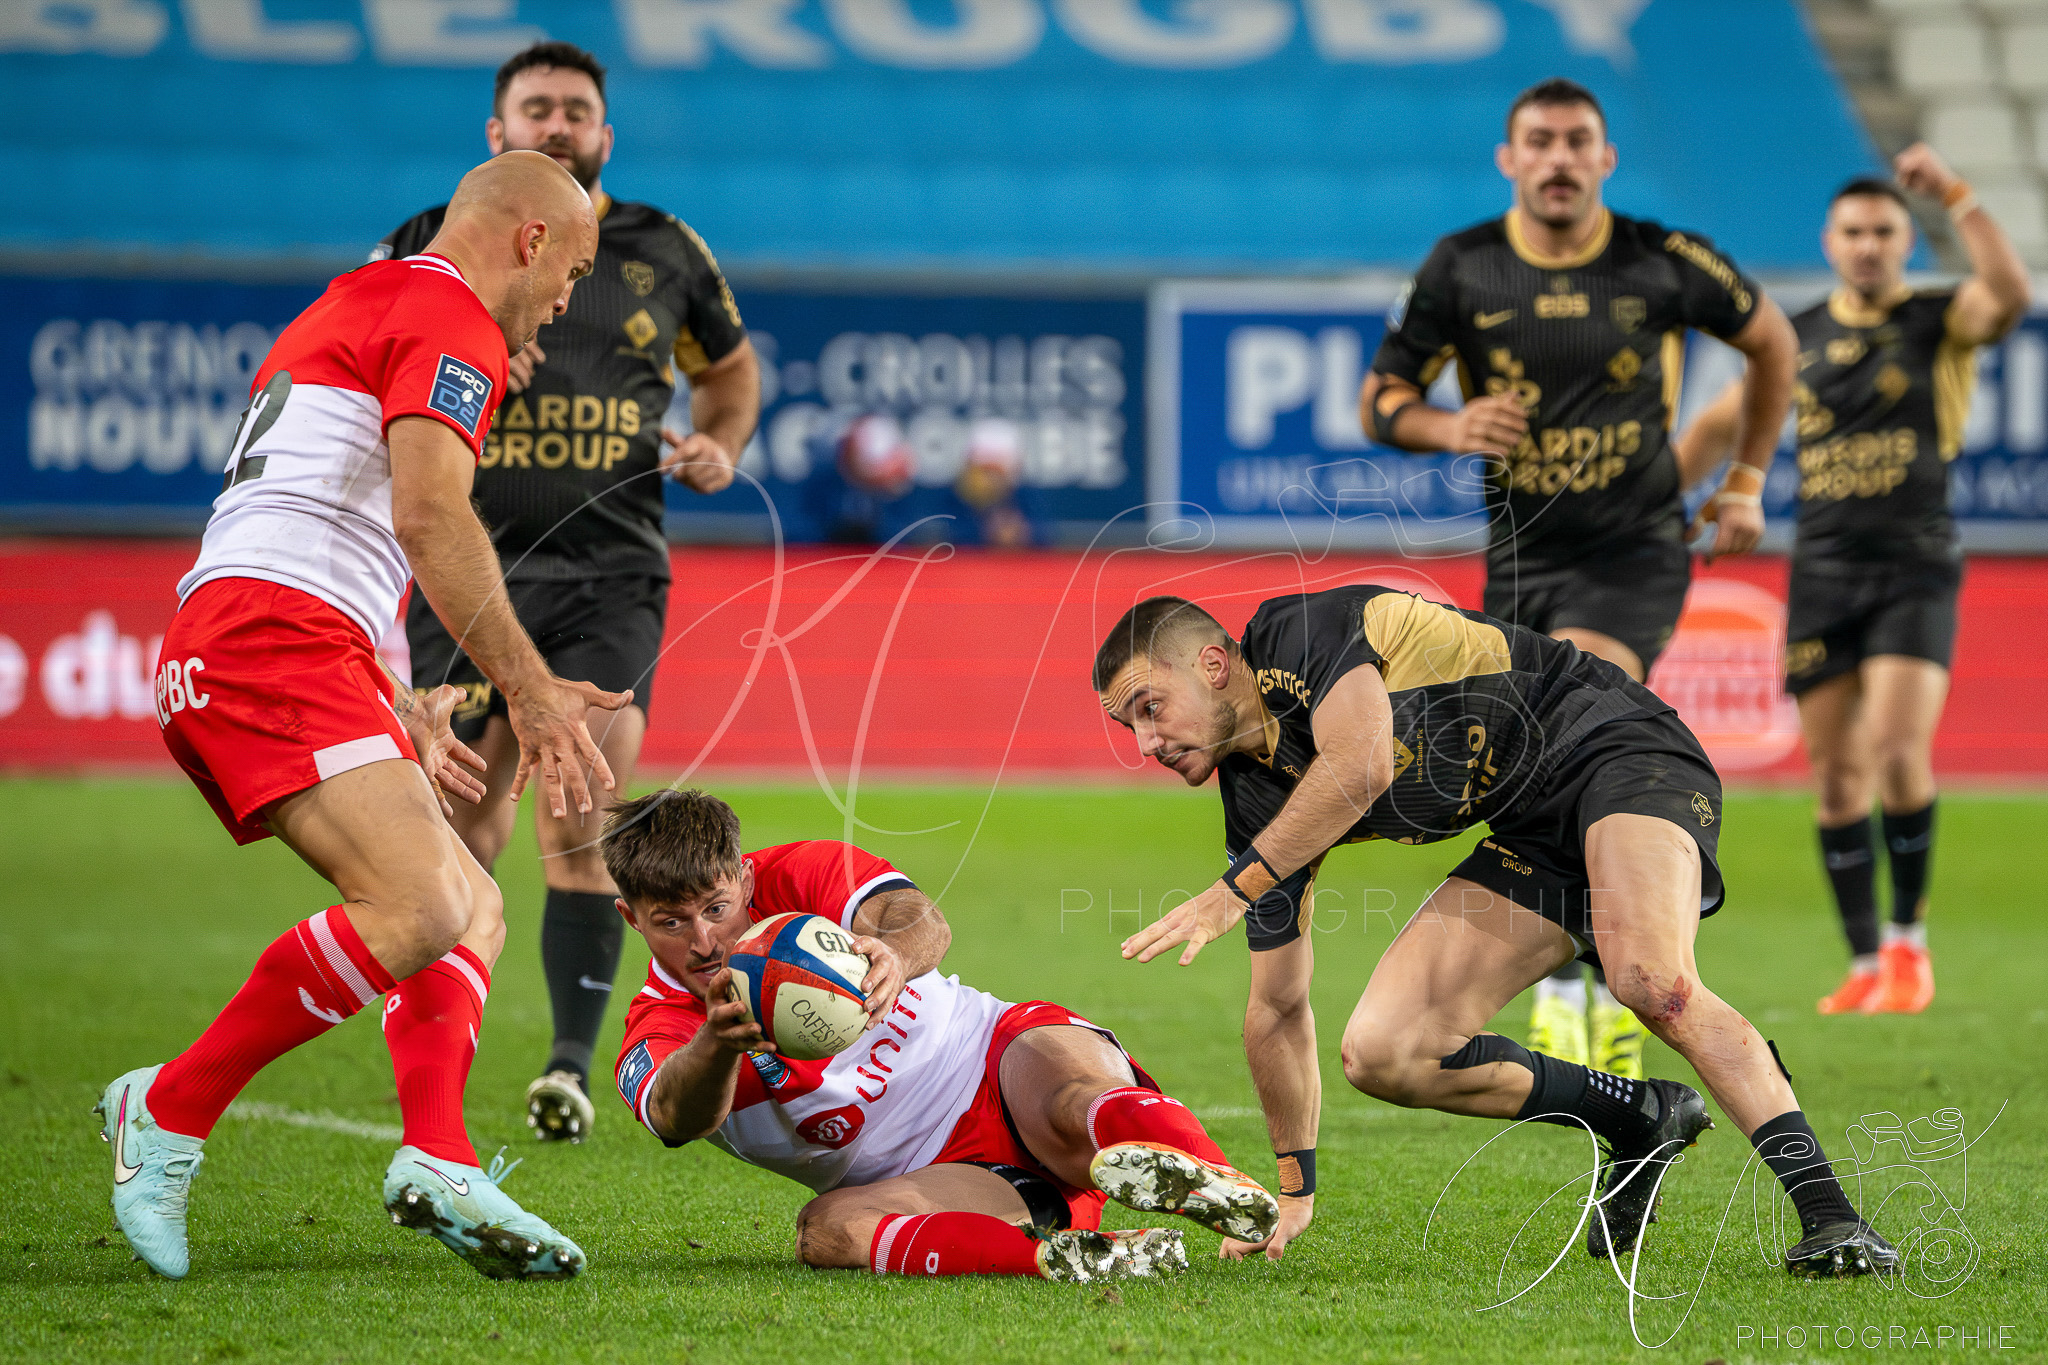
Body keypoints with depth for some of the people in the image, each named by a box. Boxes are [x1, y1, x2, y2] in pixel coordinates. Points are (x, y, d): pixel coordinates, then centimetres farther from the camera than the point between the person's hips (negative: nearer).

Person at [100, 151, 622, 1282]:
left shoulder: (355, 309, 31)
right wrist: (531, 689, -16)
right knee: (419, 908, -25)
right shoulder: (450, 319, -2)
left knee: (474, 913, 8)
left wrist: (398, 710, 38)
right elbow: (427, 515, -17)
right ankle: (171, 1109, -14)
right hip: (272, 648, -11)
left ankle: (437, 1163, -12)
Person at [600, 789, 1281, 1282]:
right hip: (940, 1176, 1)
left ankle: (1218, 1186, -66)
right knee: (826, 1229, -32)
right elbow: (679, 1116, -25)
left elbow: (924, 923, -19)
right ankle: (1060, 1261, -54)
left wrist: (893, 956, -45)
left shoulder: (804, 875, 1)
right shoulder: (657, 1041, 0)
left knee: (1070, 1109, -36)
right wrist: (719, 1041, -49)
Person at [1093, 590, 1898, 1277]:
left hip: (1610, 748, -8)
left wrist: (1234, 891, -29)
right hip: (1532, 839, 8)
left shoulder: (1297, 633, -13)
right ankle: (1639, 1121, 6)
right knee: (1381, 1053, -8)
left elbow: (1359, 765, -33)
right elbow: (1277, 1006, 14)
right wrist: (1293, 1186, 15)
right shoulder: (1256, 804, 8)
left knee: (1647, 979, -36)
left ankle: (1830, 1218, -37)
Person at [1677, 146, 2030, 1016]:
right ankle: (1865, 966, 8)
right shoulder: (1800, 335, 13)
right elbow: (1724, 424, 23)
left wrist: (1953, 193, -25)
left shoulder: (1939, 320, 2)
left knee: (1897, 748, -19)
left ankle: (1908, 938, -1)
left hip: (1914, 566, -3)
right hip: (1822, 570, 3)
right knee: (1838, 774, 0)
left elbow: (2009, 293, -21)